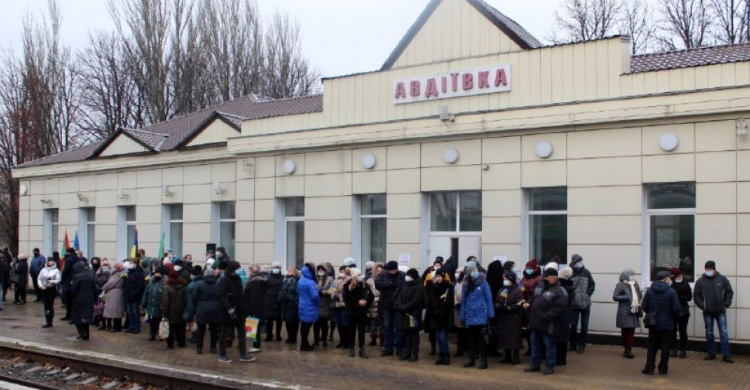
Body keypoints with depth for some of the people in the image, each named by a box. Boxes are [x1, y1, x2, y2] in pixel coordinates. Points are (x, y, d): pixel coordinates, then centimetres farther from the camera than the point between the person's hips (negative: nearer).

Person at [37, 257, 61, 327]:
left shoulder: (56, 270, -2)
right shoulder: (43, 270, 7)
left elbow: (58, 280, -9)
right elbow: (39, 278, 8)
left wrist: (51, 281, -24)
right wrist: (40, 285, -8)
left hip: (52, 289, -3)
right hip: (44, 289, 3)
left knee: (50, 305, 1)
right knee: (46, 305, 2)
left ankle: (50, 322, 9)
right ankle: (47, 322, 7)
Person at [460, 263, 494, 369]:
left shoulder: (483, 283, -5)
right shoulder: (465, 284, 6)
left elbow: (489, 299, -5)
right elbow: (463, 301, 9)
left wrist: (491, 315, -10)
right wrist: (462, 316, 7)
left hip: (481, 315, -4)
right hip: (470, 317, 4)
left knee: (481, 339, 0)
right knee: (471, 339, 13)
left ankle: (483, 361, 5)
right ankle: (471, 359, 21)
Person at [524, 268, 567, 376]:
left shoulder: (559, 292, -12)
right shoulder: (541, 288, 16)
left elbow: (558, 308, -21)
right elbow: (534, 300, 26)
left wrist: (546, 316, -27)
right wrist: (528, 304, 4)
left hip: (548, 325, -8)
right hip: (536, 323, 8)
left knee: (550, 346, 2)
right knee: (535, 344, 15)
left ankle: (549, 367, 11)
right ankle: (535, 365, 26)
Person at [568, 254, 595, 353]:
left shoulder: (586, 272, 3)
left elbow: (592, 284, 7)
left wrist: (588, 294, -5)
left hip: (586, 304, 2)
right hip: (574, 304, -2)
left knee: (584, 326, 6)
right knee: (573, 325, 6)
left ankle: (582, 345, 15)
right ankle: (573, 344, 20)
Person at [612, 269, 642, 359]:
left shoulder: (635, 284, 13)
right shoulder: (621, 285, -7)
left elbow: (640, 295, 25)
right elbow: (615, 297, -13)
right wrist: (628, 297, -19)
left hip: (634, 312, 6)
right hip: (624, 312, -6)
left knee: (631, 331, 3)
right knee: (625, 331, 1)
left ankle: (628, 350, 6)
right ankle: (627, 350, 9)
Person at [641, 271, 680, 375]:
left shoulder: (649, 290, -2)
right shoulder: (671, 291, -12)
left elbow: (644, 306, -1)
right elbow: (676, 309, -13)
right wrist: (672, 317, 8)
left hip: (653, 323, 3)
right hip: (667, 323, -3)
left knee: (652, 347, 11)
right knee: (665, 347, 8)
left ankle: (649, 368, 9)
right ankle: (663, 369, 11)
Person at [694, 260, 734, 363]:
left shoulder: (722, 279, -1)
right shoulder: (701, 281, -1)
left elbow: (729, 292, 6)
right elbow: (696, 295, 4)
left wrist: (726, 304, -4)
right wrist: (702, 305, -7)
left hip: (720, 311, -1)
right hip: (707, 312, 1)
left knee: (724, 332, -3)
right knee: (709, 333, 8)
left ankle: (726, 355, 1)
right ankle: (711, 353, 18)